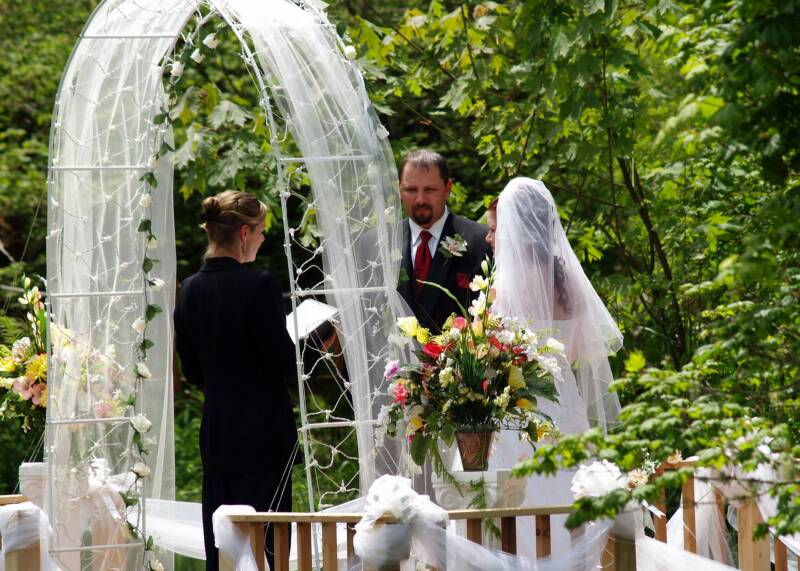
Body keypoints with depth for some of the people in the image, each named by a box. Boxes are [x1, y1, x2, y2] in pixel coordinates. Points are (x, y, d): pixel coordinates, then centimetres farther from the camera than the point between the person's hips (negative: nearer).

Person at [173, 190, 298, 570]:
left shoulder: (190, 290, 5)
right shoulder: (258, 285, -15)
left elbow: (192, 372, 11)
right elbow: (283, 361, -14)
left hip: (215, 433, 6)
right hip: (262, 432, -6)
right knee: (263, 539, -3)